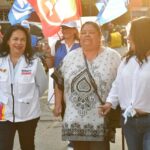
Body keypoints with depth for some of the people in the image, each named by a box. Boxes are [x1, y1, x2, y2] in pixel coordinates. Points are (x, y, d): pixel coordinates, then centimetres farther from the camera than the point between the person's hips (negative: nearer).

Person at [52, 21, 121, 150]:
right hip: (74, 121, 3)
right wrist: (58, 104, 9)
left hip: (102, 121, -3)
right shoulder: (70, 57, 7)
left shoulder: (113, 57, -3)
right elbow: (59, 82, 14)